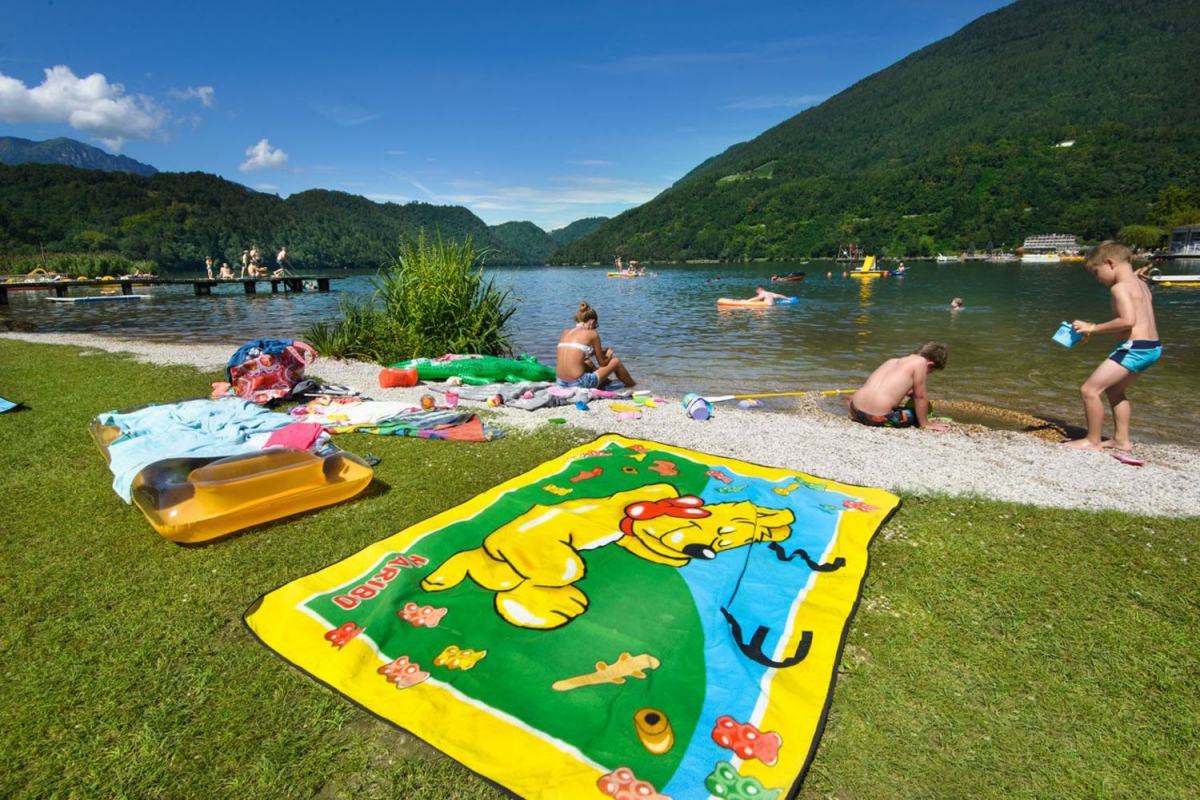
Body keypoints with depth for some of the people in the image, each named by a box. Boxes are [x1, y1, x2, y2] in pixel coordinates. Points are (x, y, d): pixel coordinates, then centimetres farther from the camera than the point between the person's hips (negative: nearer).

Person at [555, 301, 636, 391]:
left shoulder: (565, 332, 12)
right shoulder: (592, 334, -3)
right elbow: (602, 363, 5)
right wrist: (609, 354, 26)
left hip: (561, 382, 6)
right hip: (578, 383, -6)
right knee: (616, 361, 16)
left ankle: (607, 381, 54)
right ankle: (632, 386, 39)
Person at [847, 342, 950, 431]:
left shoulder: (892, 361, 20)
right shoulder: (920, 362, 0)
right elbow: (920, 397, 1)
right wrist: (926, 424, 10)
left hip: (855, 409, 6)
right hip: (878, 417, -6)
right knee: (918, 414, 17)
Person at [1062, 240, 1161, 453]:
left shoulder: (1120, 287, -13)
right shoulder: (1141, 285, 17)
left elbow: (1128, 320, -25)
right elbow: (1139, 320, 18)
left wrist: (1093, 328, -18)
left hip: (1135, 348, -11)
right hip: (1152, 347, 11)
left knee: (1089, 390, -9)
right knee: (1114, 390, 26)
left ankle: (1093, 441, 0)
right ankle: (1121, 439, 32)